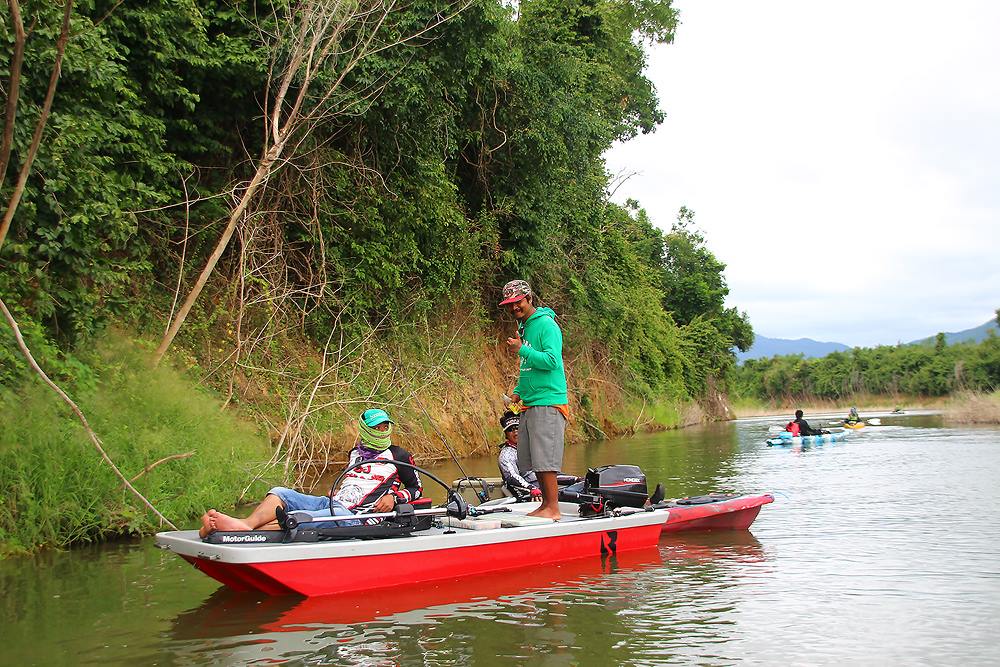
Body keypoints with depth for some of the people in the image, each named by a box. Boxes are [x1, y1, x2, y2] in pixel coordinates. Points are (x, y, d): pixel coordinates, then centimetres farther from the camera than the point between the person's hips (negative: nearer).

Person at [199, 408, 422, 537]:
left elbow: (417, 488, 14)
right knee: (280, 493, -17)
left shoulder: (399, 455, 10)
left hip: (354, 516, -7)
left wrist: (393, 497, -5)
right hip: (330, 503, 7)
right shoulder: (356, 453, 26)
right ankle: (247, 523, -46)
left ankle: (243, 531, -52)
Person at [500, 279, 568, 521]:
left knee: (545, 459, -9)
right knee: (532, 460, 10)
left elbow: (551, 361, -20)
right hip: (530, 404, 9)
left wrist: (522, 350, -19)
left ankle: (553, 509, -4)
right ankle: (546, 504, 19)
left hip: (548, 403, -9)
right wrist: (518, 391, 15)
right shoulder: (523, 327, 19)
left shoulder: (546, 325, -9)